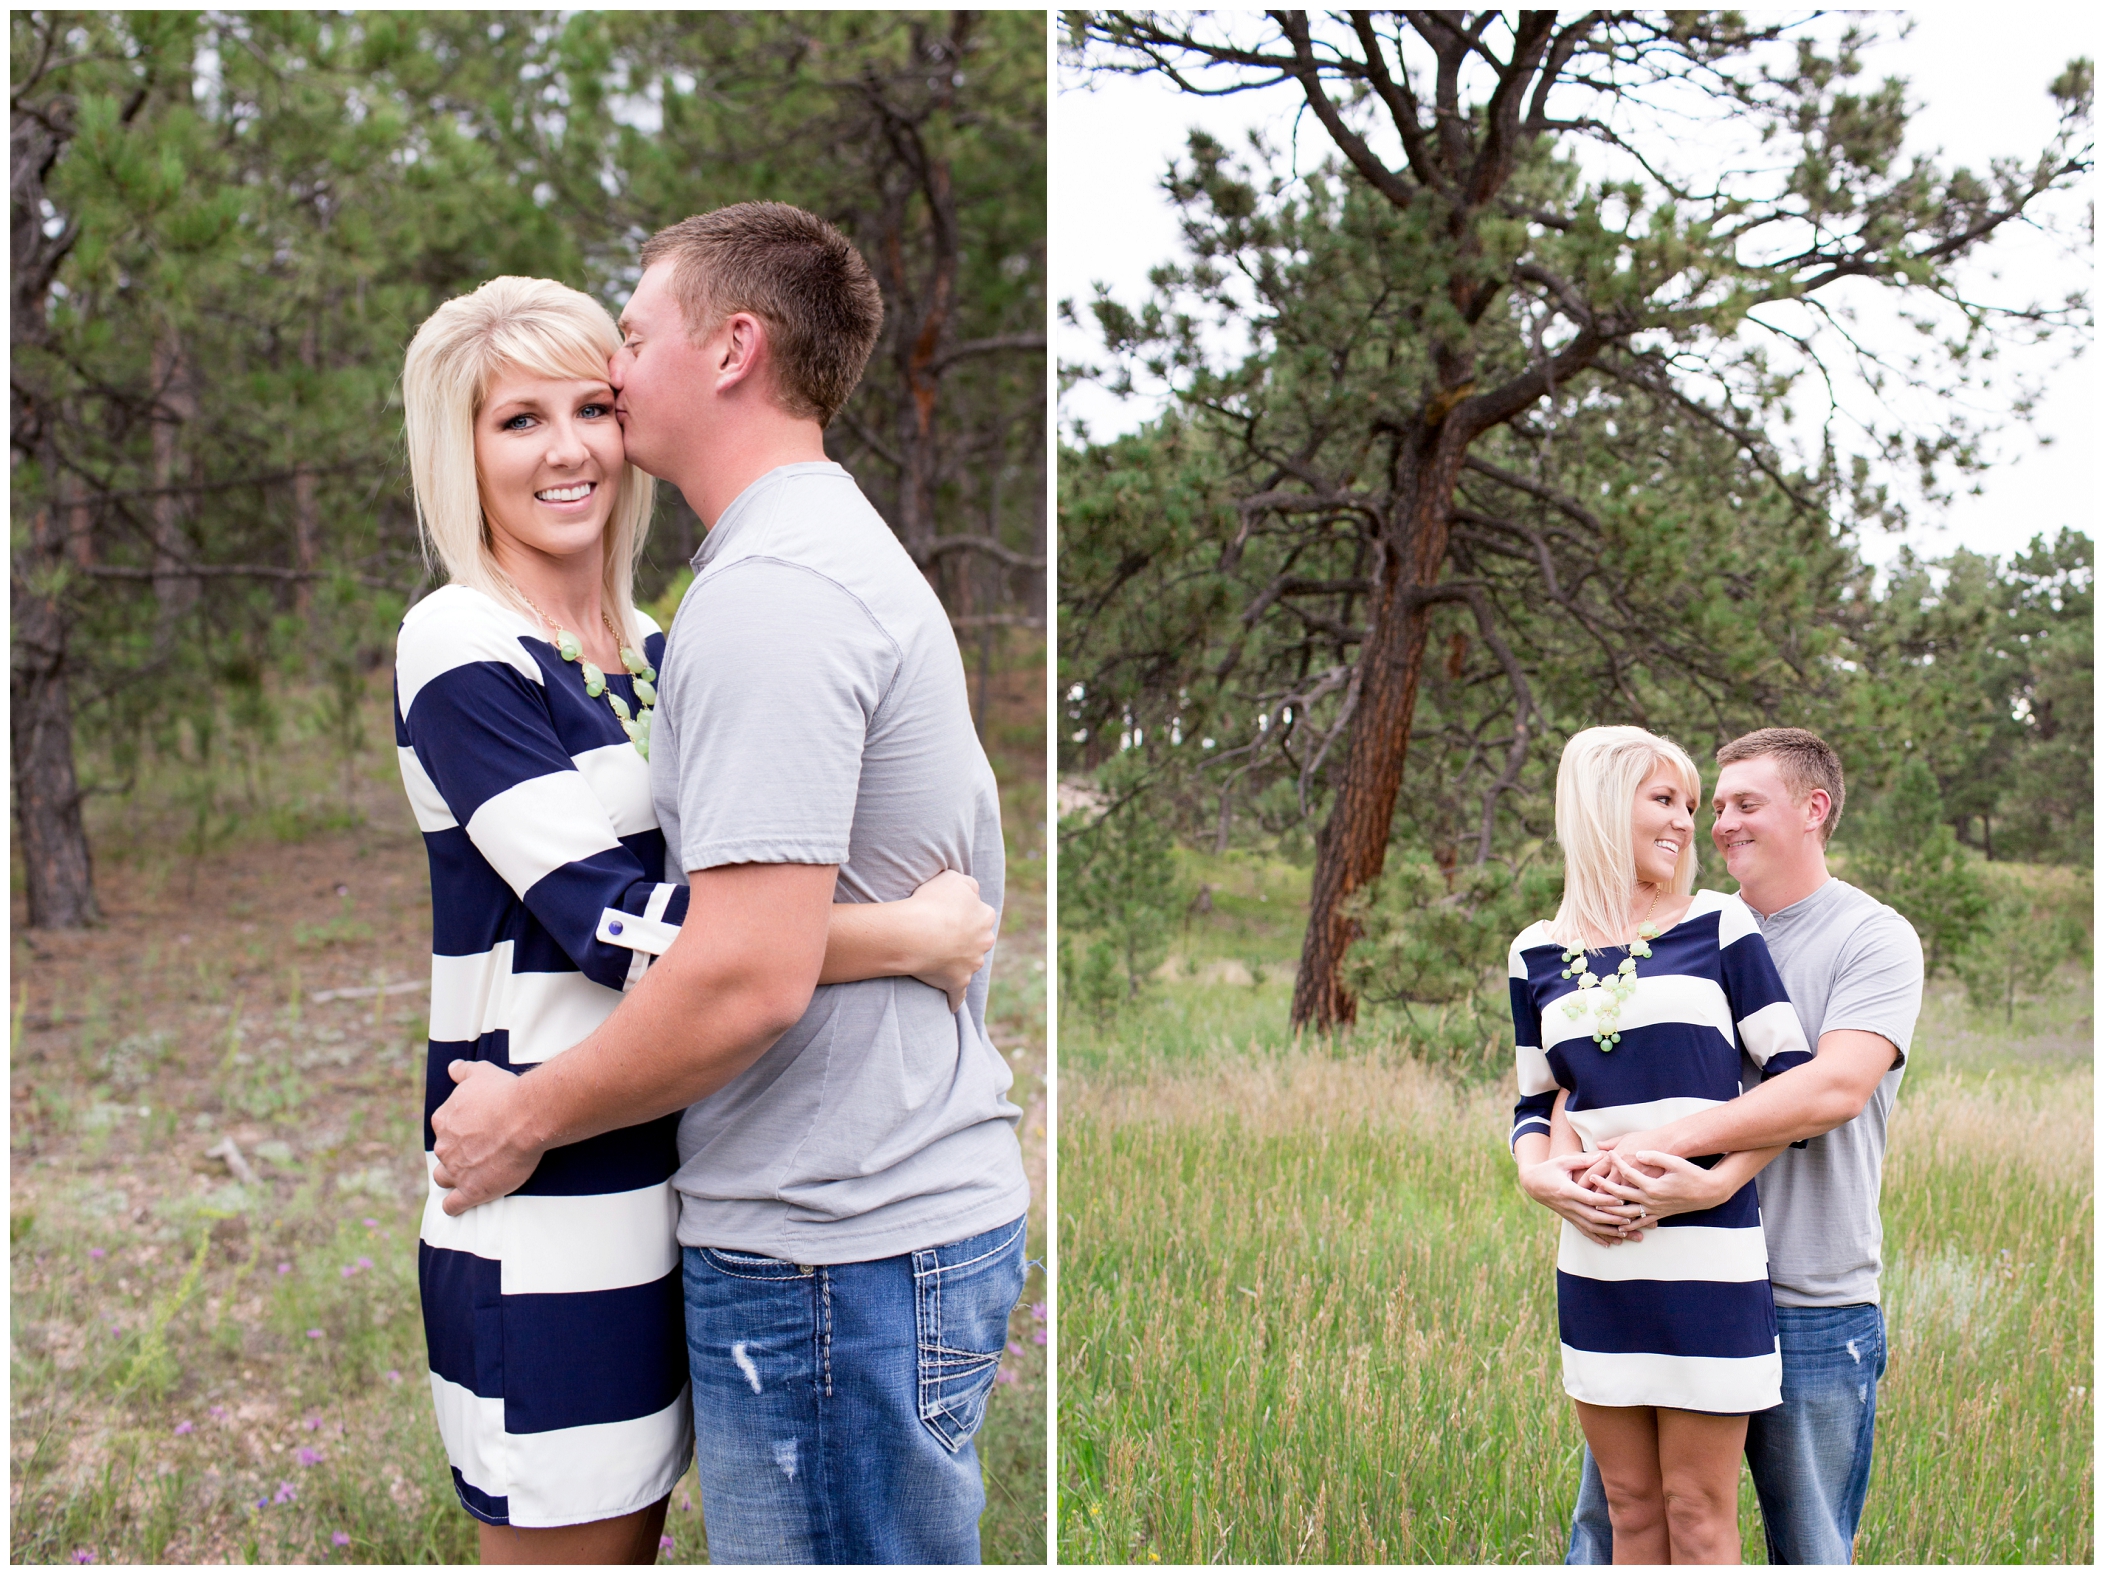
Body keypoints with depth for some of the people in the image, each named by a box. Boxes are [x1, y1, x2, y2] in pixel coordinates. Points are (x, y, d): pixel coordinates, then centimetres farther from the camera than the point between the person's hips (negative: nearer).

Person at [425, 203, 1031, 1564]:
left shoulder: (768, 597, -17)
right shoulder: (856, 556, 17)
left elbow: (749, 976, -24)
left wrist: (524, 1117, -12)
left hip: (836, 1247, -11)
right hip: (929, 1194, 11)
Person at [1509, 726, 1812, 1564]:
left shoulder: (1717, 925, 0)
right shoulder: (1539, 953, 9)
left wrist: (1718, 1181, -13)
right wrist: (1547, 1173, -5)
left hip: (1705, 1259, -3)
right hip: (1595, 1264, 3)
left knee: (1697, 1510, 2)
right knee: (1630, 1509, 11)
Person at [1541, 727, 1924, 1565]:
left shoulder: (1876, 939, -4)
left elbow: (1836, 1087, -20)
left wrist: (1668, 1140, -27)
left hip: (1814, 1305, -3)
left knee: (1811, 1549, 9)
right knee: (1612, 1523, 8)